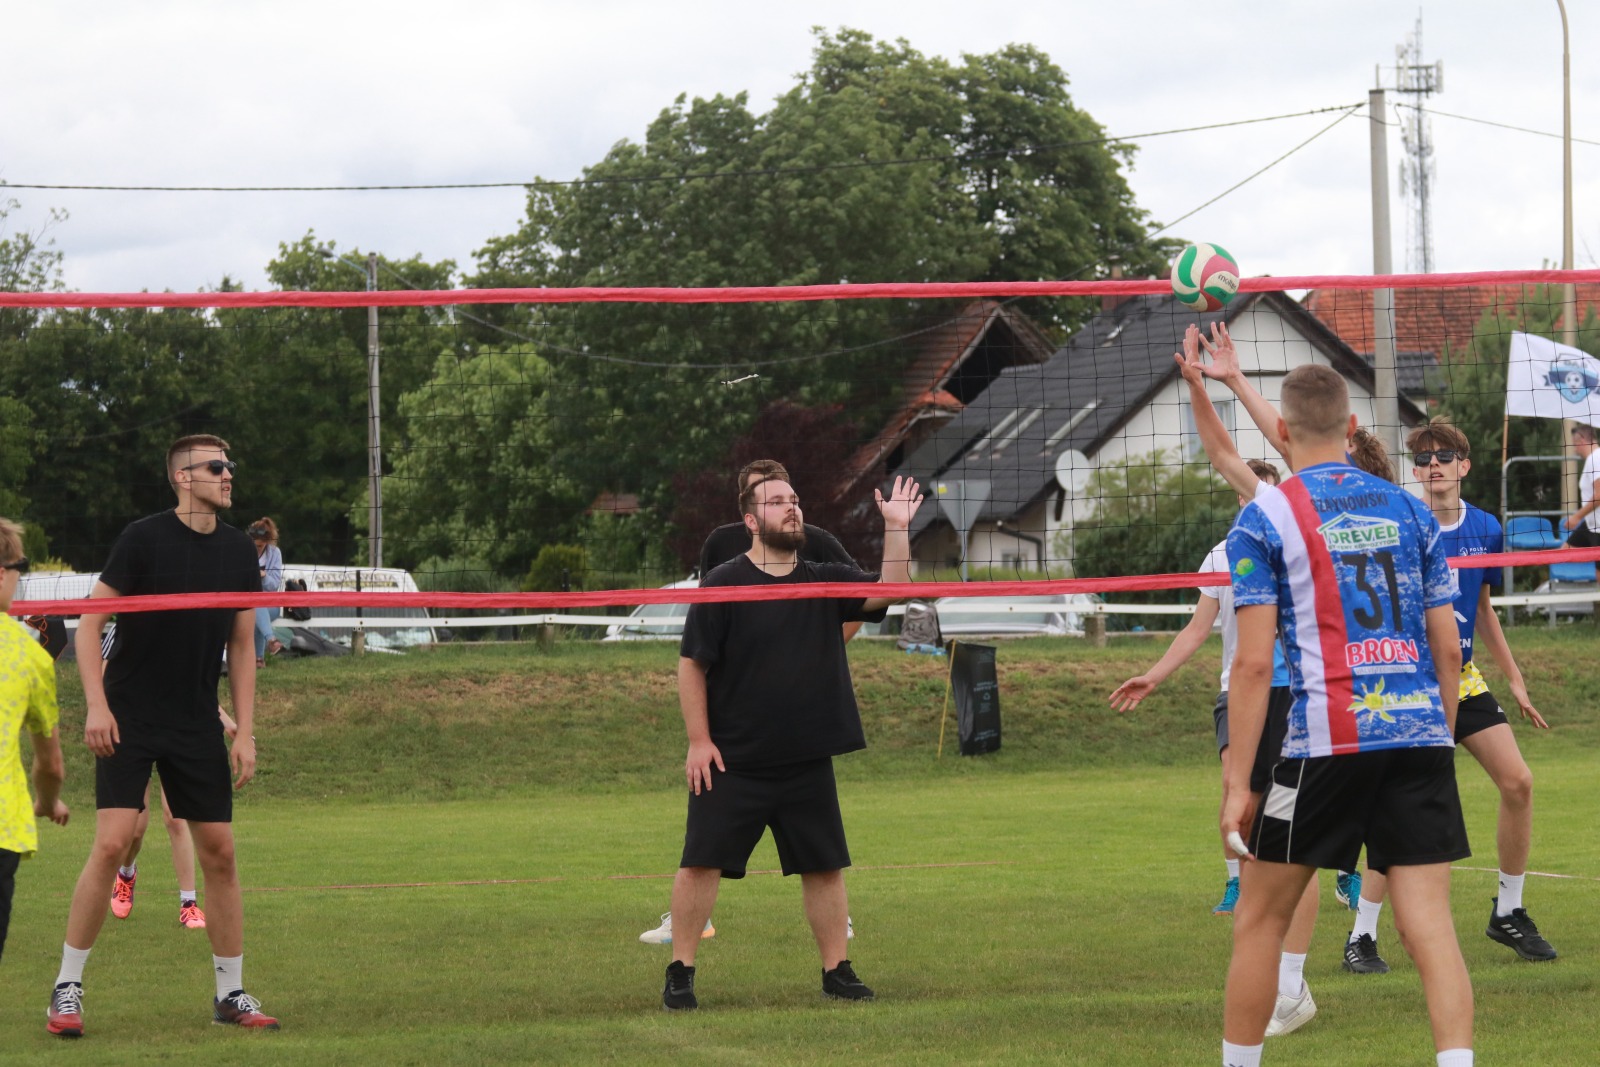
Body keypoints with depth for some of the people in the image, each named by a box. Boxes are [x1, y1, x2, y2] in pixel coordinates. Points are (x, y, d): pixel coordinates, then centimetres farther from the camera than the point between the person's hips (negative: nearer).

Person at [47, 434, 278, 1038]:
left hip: (198, 727, 5)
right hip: (128, 721, -5)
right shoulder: (144, 539, -9)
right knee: (111, 844, -14)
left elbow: (241, 645, 12)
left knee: (218, 852, 3)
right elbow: (89, 622, -6)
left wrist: (245, 732, 6)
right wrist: (96, 706, -15)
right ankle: (67, 988, -4)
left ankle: (230, 993, 14)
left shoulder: (238, 551, 5)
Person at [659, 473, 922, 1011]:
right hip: (730, 763, -4)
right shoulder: (723, 584, -6)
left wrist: (896, 529, -13)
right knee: (702, 863, -5)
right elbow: (692, 664, -5)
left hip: (808, 763, 4)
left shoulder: (825, 582, 8)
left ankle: (836, 970, 16)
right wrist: (698, 740, -9)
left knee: (825, 866, 6)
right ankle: (680, 972, 4)